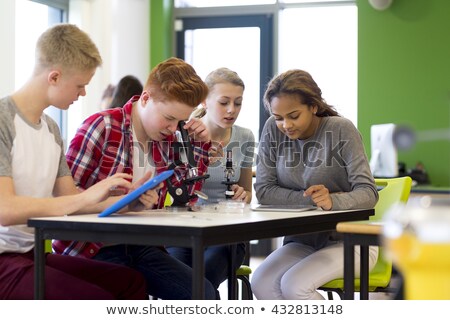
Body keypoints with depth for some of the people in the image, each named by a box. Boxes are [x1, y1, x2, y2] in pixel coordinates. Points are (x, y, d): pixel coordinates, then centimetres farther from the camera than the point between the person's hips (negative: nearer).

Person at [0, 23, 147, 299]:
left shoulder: (51, 129, 13)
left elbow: (69, 201, 15)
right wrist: (88, 196, -26)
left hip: (32, 253, 8)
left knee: (130, 281, -4)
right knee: (97, 300, -23)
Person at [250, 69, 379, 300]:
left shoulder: (341, 130, -11)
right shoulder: (273, 130, -2)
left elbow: (368, 193, -17)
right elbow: (263, 190, -6)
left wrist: (332, 201, -37)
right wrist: (310, 199, -19)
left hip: (348, 240, -4)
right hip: (302, 241, 4)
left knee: (294, 285, -28)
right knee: (261, 283, -24)